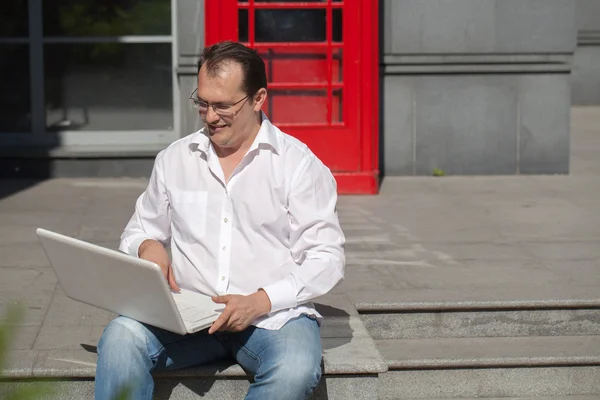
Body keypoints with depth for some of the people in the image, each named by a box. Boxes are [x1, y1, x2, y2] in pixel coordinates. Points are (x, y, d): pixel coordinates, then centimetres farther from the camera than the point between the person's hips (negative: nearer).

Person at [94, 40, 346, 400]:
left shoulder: (299, 164, 2)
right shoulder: (174, 159, 14)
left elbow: (327, 258, -3)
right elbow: (138, 233, 24)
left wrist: (260, 301, -17)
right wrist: (148, 246, -3)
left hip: (273, 316, -2)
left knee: (295, 369, -36)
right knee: (121, 337, -30)